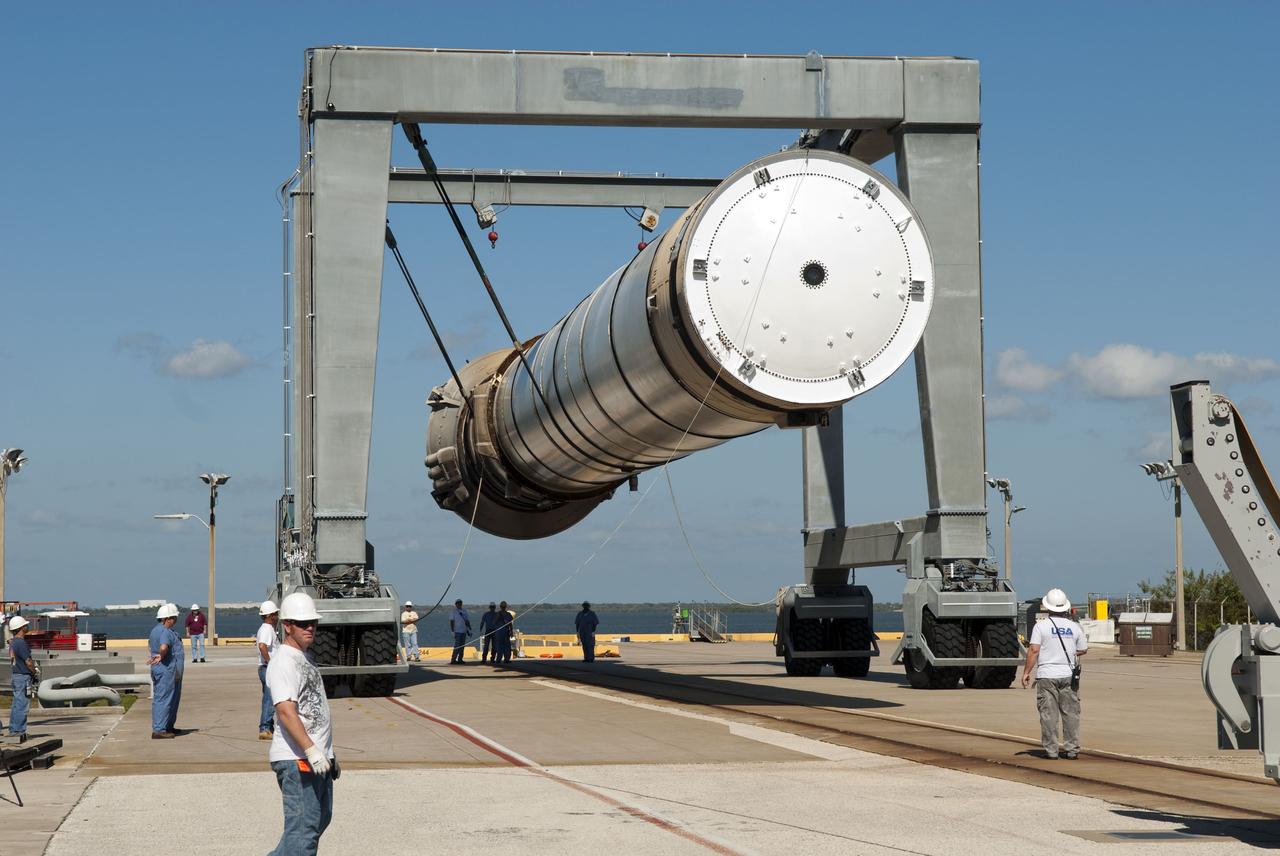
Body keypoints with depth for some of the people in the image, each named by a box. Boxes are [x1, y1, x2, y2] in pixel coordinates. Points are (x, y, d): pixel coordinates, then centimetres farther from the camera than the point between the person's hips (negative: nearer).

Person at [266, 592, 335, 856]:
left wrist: (329, 754, 26)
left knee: (320, 819, 17)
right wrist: (311, 750, -33)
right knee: (303, 829, -10)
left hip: (317, 757, 10)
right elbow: (286, 712, -25)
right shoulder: (284, 661, -14)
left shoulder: (304, 658, 18)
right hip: (297, 760, -10)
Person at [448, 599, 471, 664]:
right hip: (457, 631, -6)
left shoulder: (464, 611, 15)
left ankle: (459, 659, 11)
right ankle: (453, 660, -10)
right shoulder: (453, 612, -2)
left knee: (462, 646, 6)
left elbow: (467, 621, 18)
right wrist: (452, 631, -13)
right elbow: (451, 622, -6)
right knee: (457, 646, -11)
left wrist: (469, 629, 13)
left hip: (464, 631, 6)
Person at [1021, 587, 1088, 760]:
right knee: (1070, 713, 7)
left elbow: (1034, 650, -10)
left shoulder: (1041, 626, -5)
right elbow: (1083, 650, 13)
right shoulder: (1075, 627, 5)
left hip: (1047, 675, -2)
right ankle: (1071, 749, 7)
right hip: (1068, 675, 3)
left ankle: (1051, 750, 0)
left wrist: (1026, 672, -5)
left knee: (1049, 714, 0)